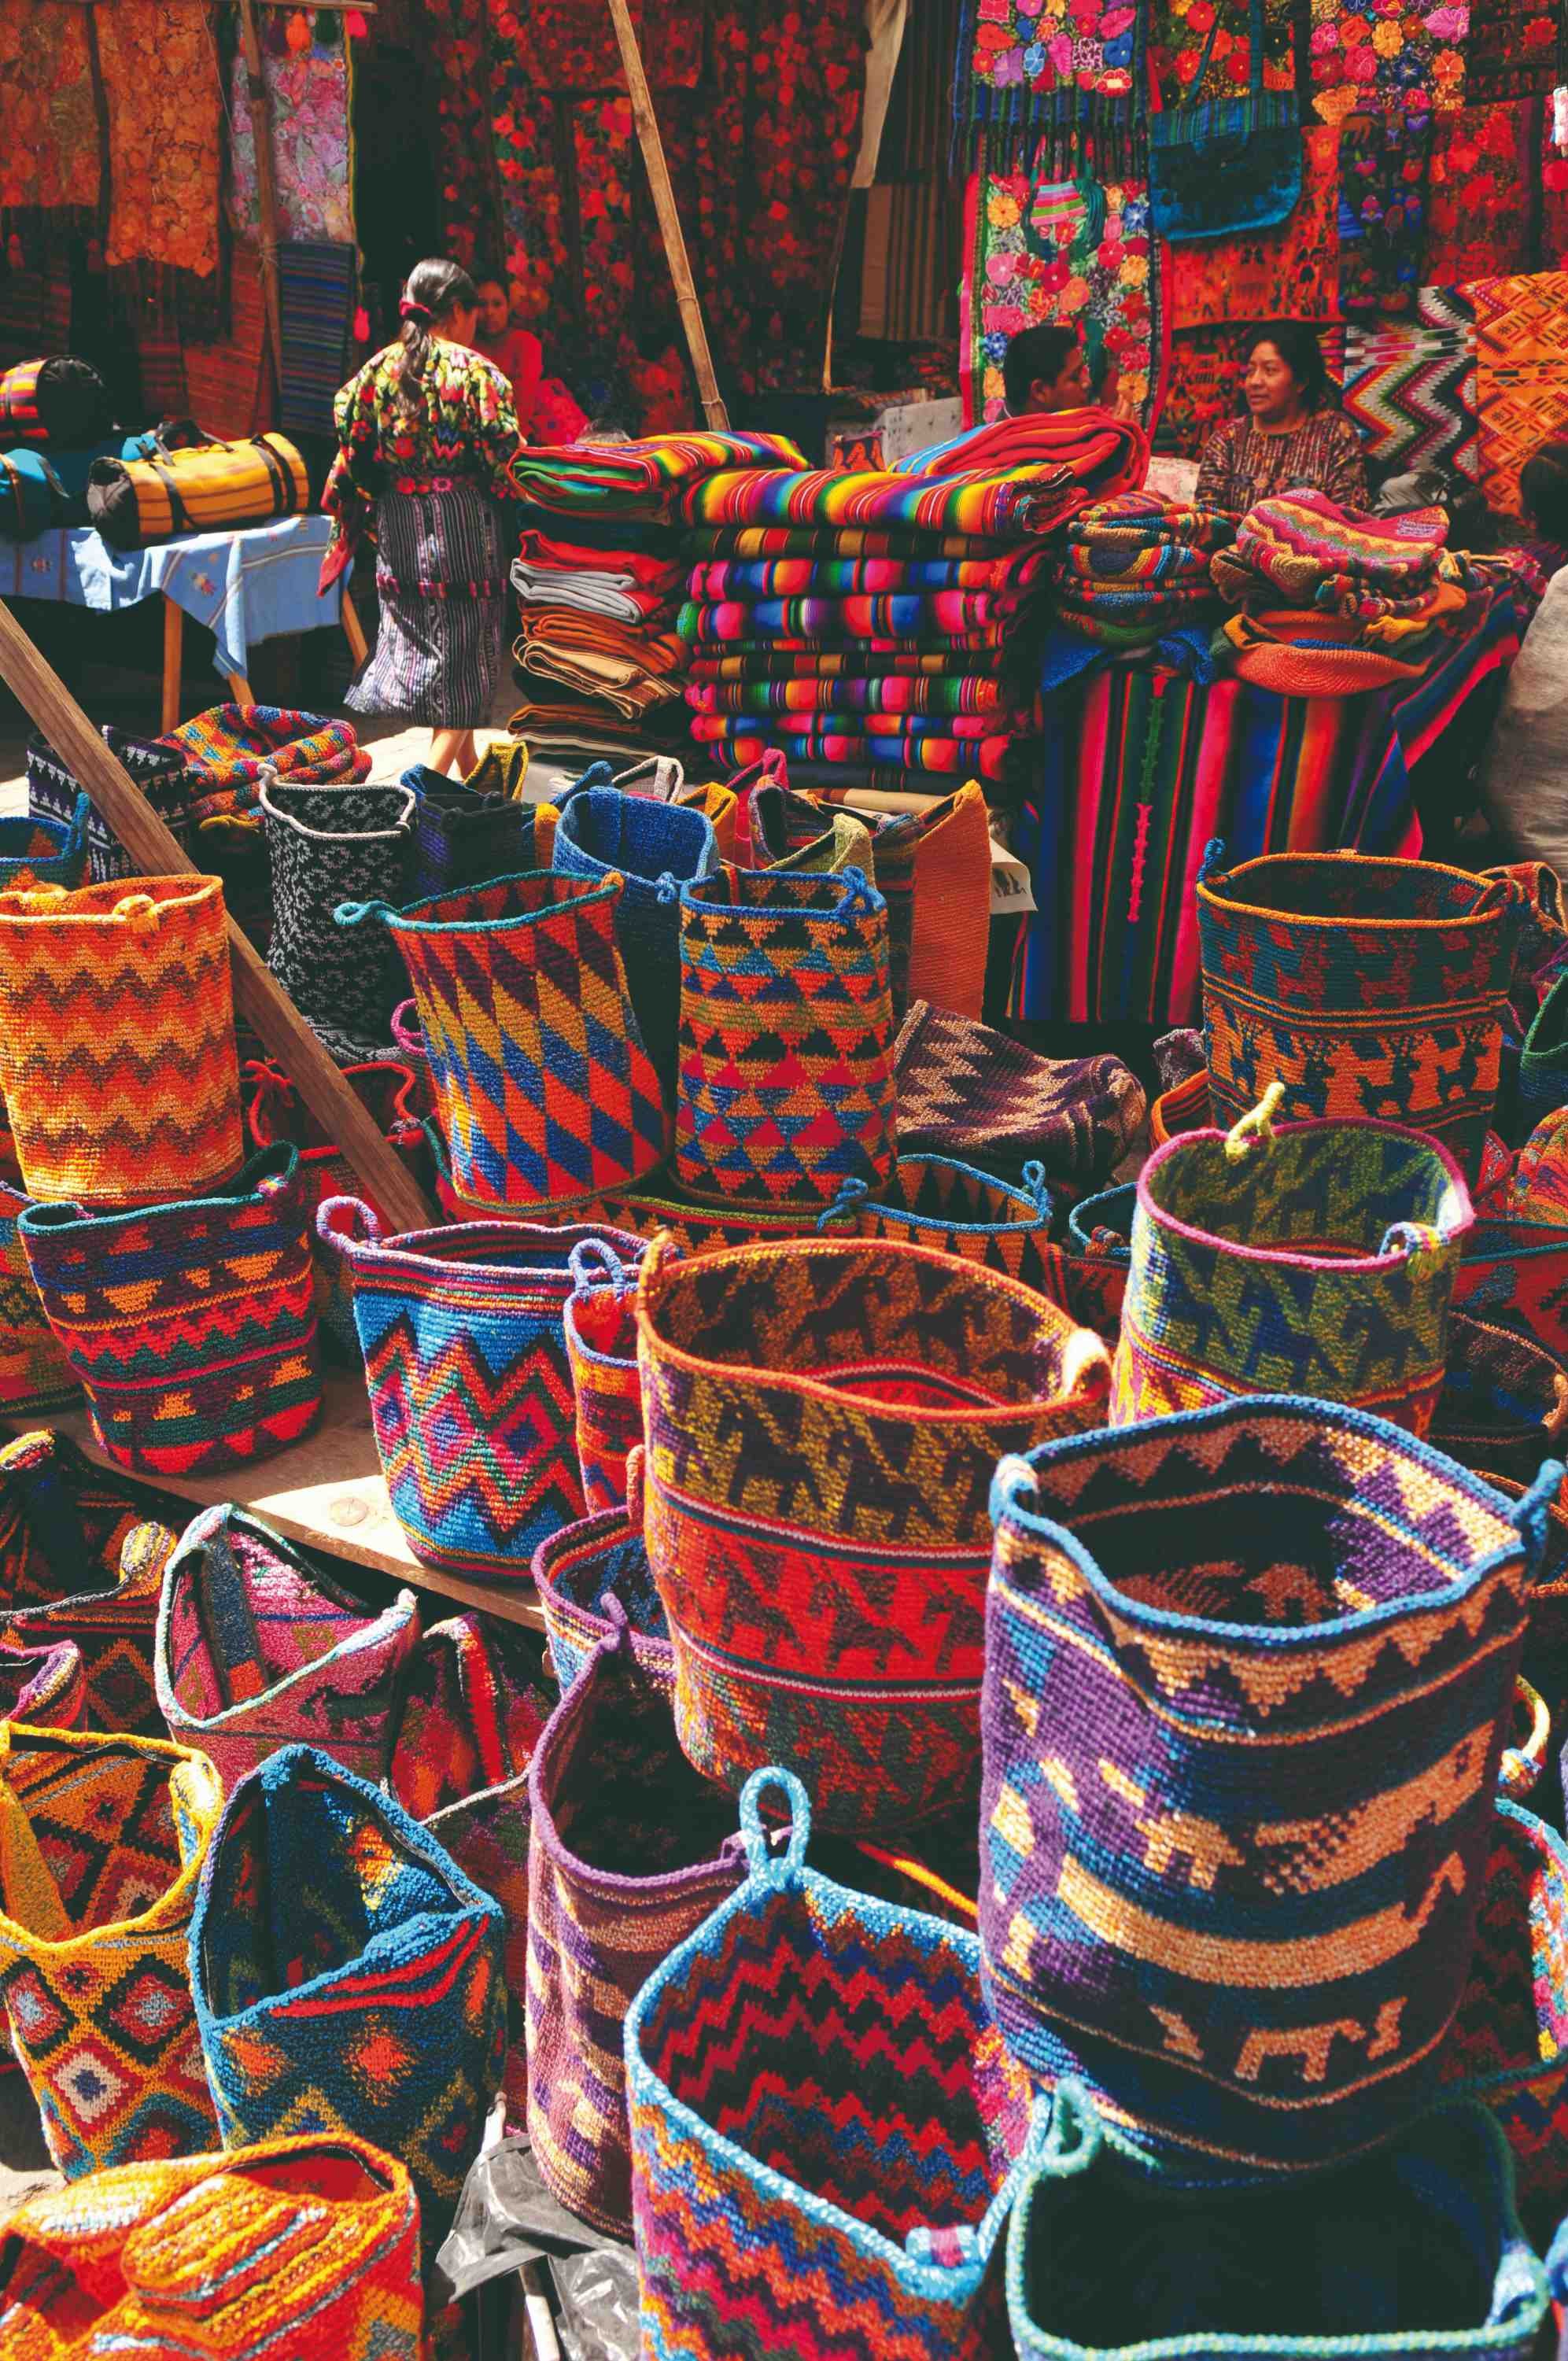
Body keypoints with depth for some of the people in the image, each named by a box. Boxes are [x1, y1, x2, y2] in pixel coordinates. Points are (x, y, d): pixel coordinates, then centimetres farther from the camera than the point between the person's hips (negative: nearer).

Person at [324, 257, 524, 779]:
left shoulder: (376, 370, 4)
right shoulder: (475, 371, -9)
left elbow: (352, 457, 4)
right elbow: (503, 459, -12)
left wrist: (352, 524, 13)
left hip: (397, 528, 5)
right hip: (464, 525, -5)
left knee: (423, 638, 18)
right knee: (463, 645, 3)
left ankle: (468, 763, 28)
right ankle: (433, 777, -7)